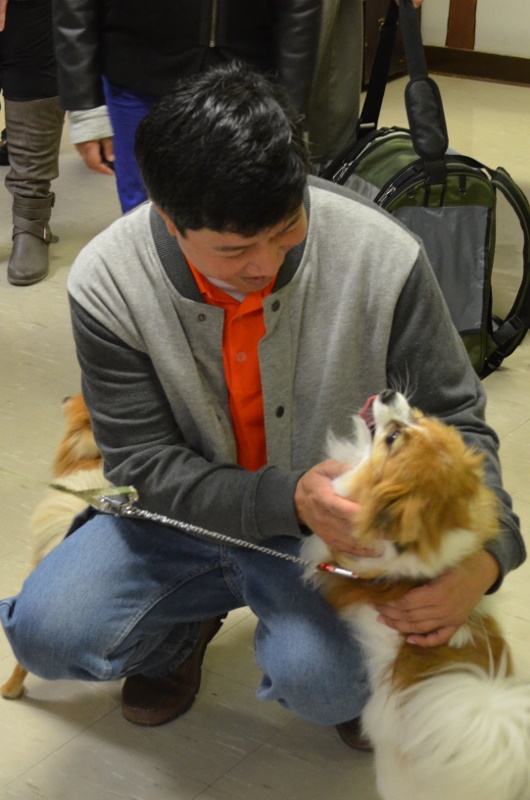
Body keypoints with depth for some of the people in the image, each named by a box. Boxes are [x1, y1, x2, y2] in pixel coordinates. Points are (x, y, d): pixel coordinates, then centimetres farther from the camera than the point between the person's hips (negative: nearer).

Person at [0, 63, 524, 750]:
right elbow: (143, 464, -17)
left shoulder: (383, 259, -22)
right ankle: (187, 619, 15)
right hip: (187, 508, 2)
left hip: (333, 517, -2)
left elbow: (457, 420, -10)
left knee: (318, 680, -30)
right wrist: (289, 499, -33)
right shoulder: (106, 283, -21)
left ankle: (361, 660, 10)